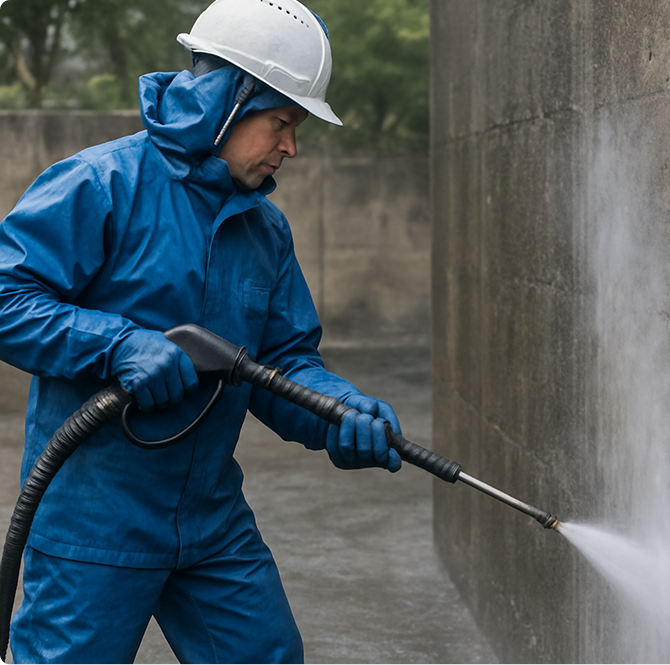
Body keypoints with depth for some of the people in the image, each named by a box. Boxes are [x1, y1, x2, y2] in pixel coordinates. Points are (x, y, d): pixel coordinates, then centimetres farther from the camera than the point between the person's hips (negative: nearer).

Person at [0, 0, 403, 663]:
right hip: (93, 527, -6)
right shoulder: (101, 184, -12)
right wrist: (118, 345, -27)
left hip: (215, 523, 7)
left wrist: (341, 411, -11)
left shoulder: (266, 228, 10)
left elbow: (284, 359, 9)